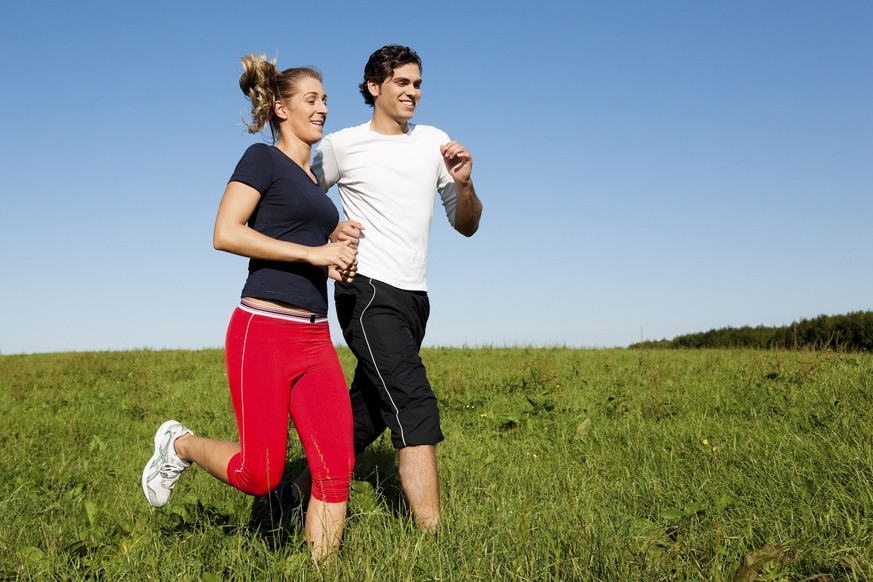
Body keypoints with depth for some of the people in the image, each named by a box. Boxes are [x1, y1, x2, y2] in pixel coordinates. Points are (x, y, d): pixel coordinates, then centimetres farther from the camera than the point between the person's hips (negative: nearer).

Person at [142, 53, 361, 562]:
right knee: (260, 476, -3)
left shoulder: (314, 181, 20)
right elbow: (225, 234, -14)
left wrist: (340, 261, 8)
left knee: (337, 468, -3)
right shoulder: (263, 159, -1)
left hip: (316, 339, 7)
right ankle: (179, 445, 24)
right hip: (264, 332, -7)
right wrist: (313, 252, -15)